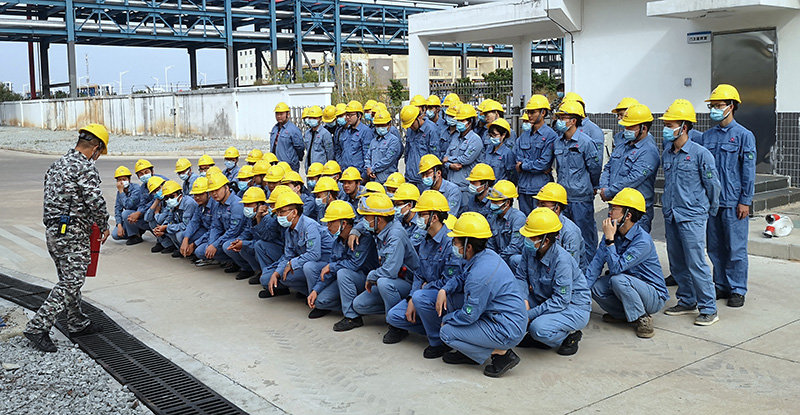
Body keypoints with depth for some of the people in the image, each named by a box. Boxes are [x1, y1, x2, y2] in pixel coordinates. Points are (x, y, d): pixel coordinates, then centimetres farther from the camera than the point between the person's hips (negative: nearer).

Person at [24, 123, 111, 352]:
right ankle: (38, 327, -7)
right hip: (73, 233, -10)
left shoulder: (57, 164, 14)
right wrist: (104, 227, -3)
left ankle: (77, 324, 27)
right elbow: (96, 202, -19)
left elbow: (50, 198, 16)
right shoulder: (85, 167, -14)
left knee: (69, 280, 17)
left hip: (52, 230, 10)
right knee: (70, 283, -5)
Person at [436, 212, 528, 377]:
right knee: (448, 297, 8)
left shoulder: (480, 274, -28)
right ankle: (468, 351, 15)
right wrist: (444, 290, 0)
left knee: (446, 332, -11)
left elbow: (469, 315, -21)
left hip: (508, 331, -10)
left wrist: (446, 319, -3)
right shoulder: (487, 254, 0)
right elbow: (462, 279, 18)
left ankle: (501, 353, -4)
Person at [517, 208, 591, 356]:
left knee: (539, 328, -32)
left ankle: (570, 335, -1)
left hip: (574, 306, -7)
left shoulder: (562, 260, -28)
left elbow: (561, 300, -28)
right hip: (545, 300, 7)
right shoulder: (530, 250, -7)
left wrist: (530, 314, -29)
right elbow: (521, 277, 2)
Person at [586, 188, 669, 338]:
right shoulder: (613, 231, -4)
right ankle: (626, 314, 7)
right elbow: (597, 262, -5)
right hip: (630, 284, 7)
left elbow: (616, 268, -33)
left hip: (655, 296, -7)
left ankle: (643, 319, -12)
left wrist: (609, 239, -30)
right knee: (596, 286, -17)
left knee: (618, 280, -34)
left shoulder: (643, 241, -27)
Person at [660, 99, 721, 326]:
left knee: (696, 263, -6)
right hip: (671, 216, 7)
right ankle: (687, 302, 26)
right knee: (677, 264, 13)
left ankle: (708, 309, 3)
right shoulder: (666, 155, 9)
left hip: (692, 217, -7)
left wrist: (709, 211, 6)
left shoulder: (700, 153, -10)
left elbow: (713, 185, -2)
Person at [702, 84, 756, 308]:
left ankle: (737, 290, 10)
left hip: (733, 203, -5)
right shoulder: (707, 136, 10)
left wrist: (745, 201, -10)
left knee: (736, 248, 0)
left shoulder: (744, 135, -4)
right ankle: (721, 285, 23)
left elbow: (749, 171, -6)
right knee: (715, 247, 11)